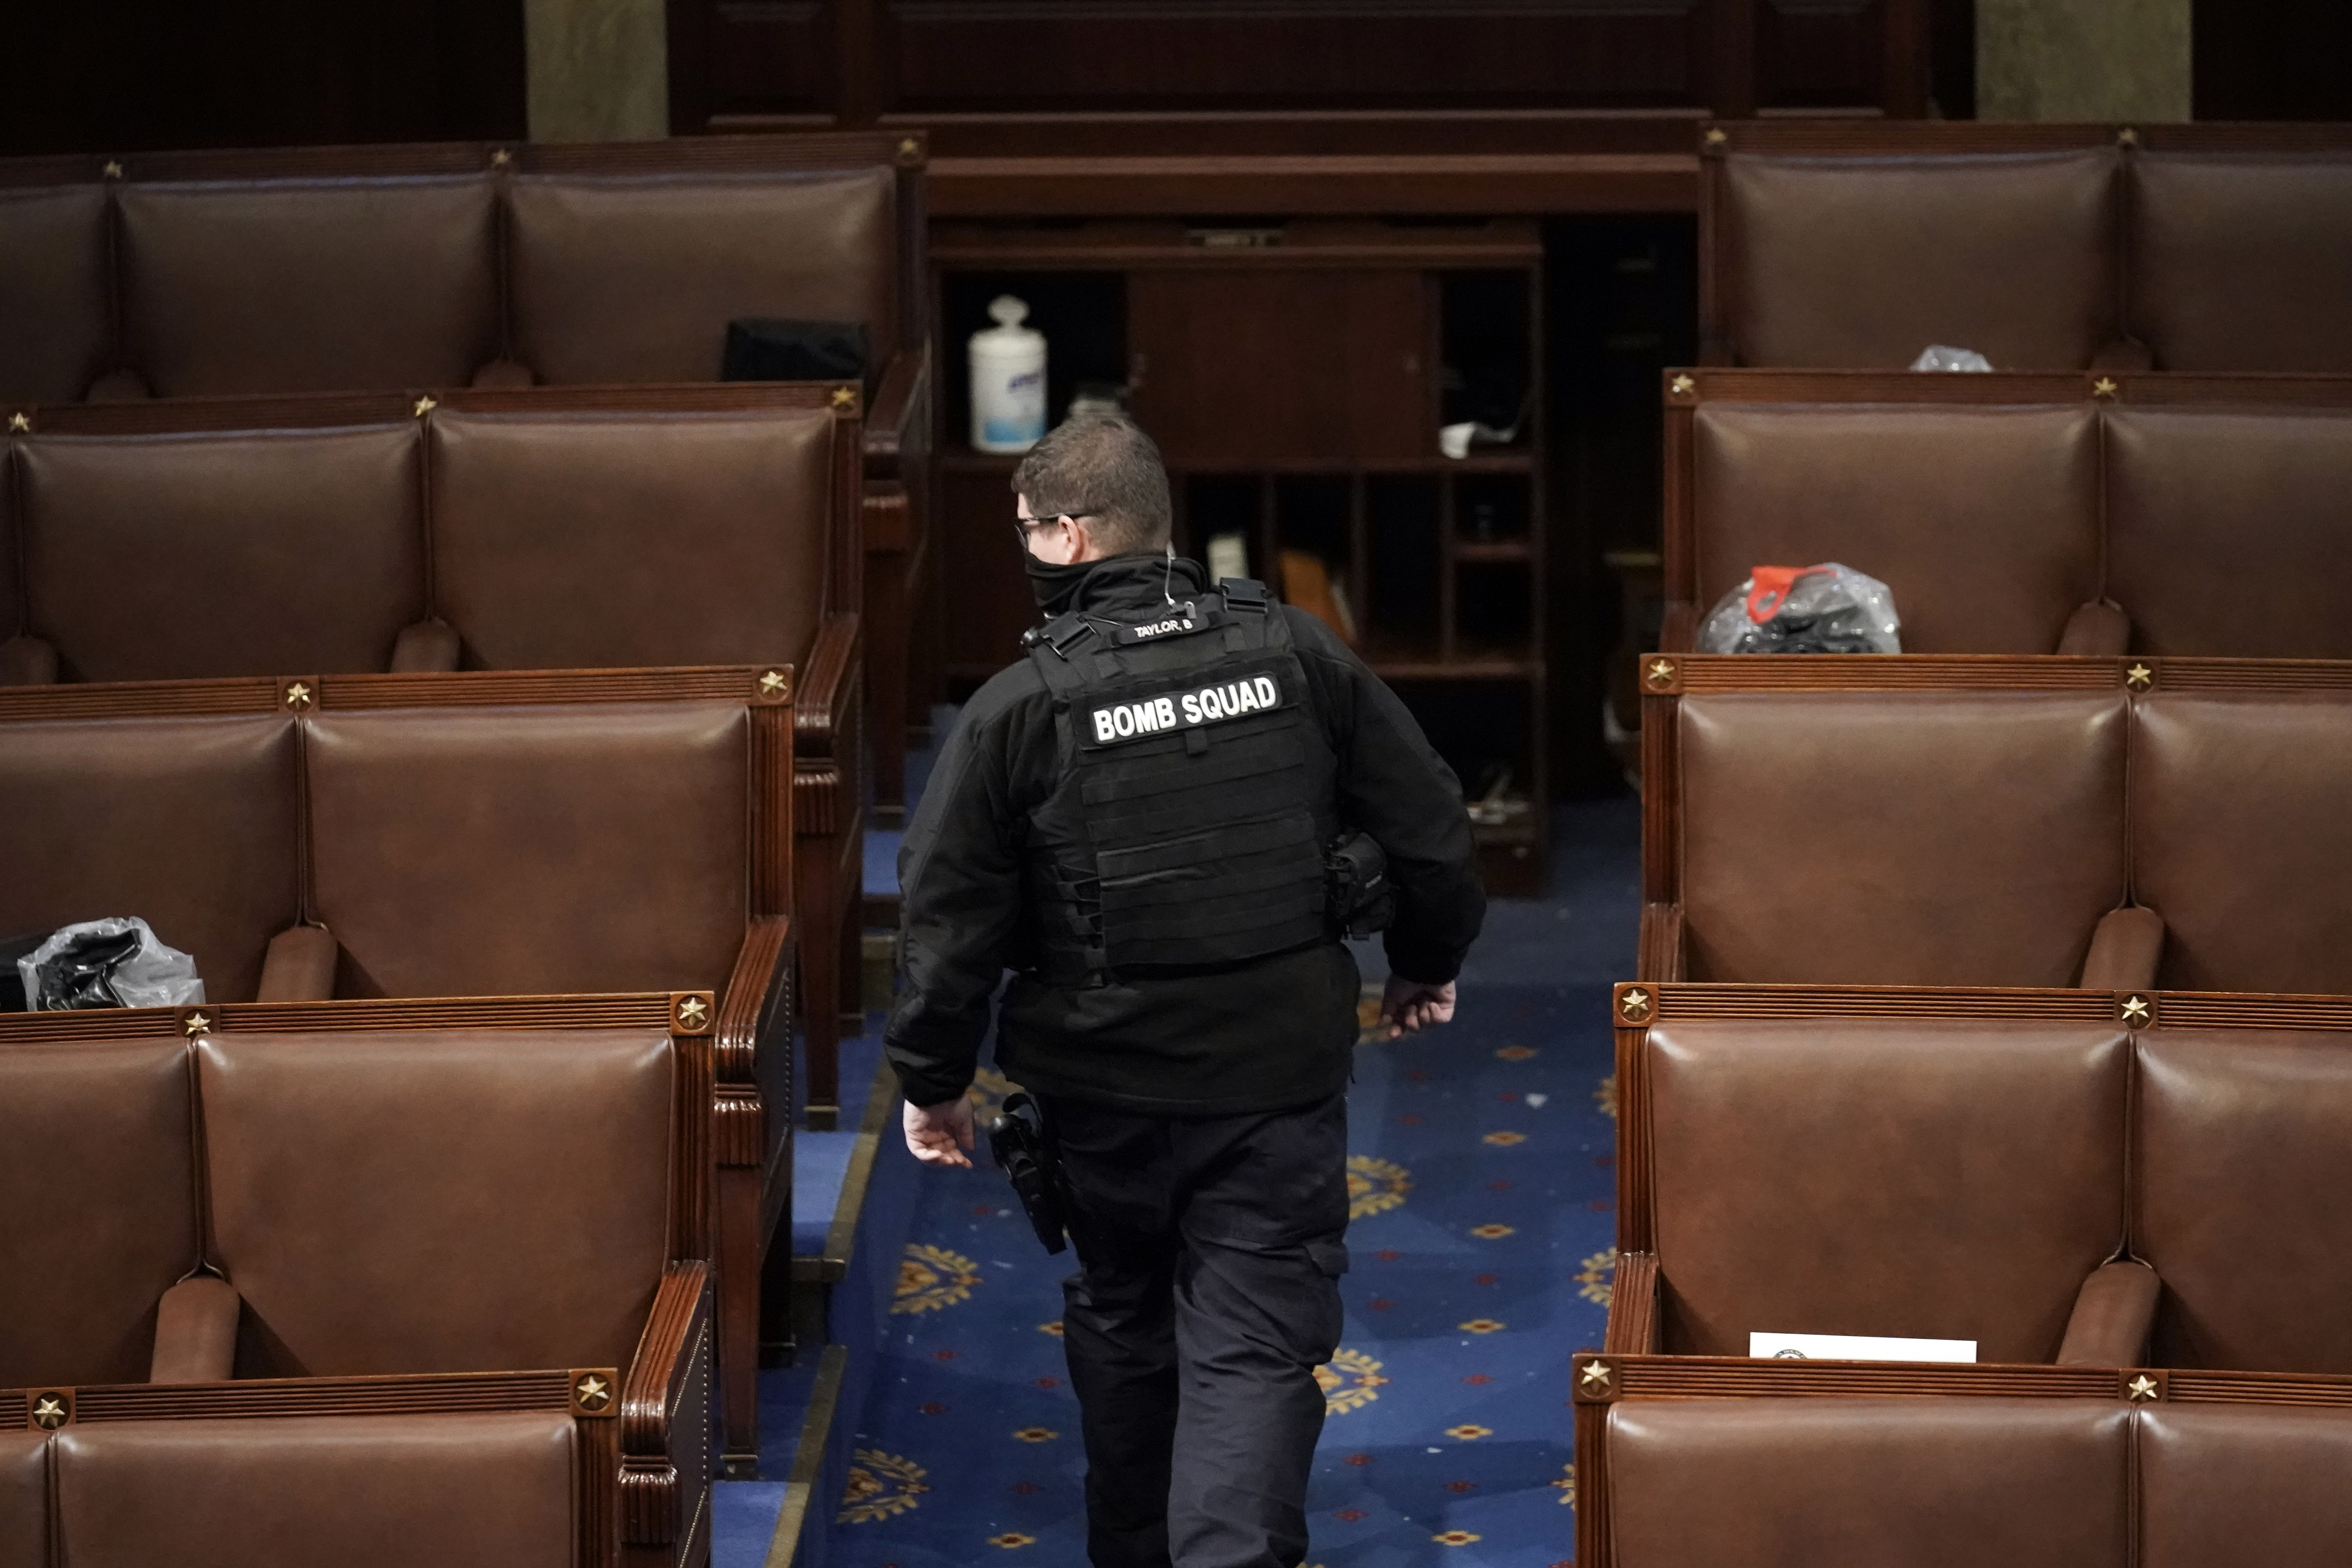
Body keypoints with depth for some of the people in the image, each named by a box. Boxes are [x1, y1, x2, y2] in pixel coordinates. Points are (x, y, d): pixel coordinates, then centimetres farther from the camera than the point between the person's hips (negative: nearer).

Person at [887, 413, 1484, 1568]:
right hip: (1283, 1081, 0)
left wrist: (933, 1079, 5)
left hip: (1105, 1088, 0)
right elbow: (1431, 831, 1)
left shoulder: (1020, 706, -11)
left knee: (1120, 1322, 21)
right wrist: (1426, 966, 19)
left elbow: (948, 916, -8)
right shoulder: (1297, 654, -4)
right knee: (1259, 1346, 1)